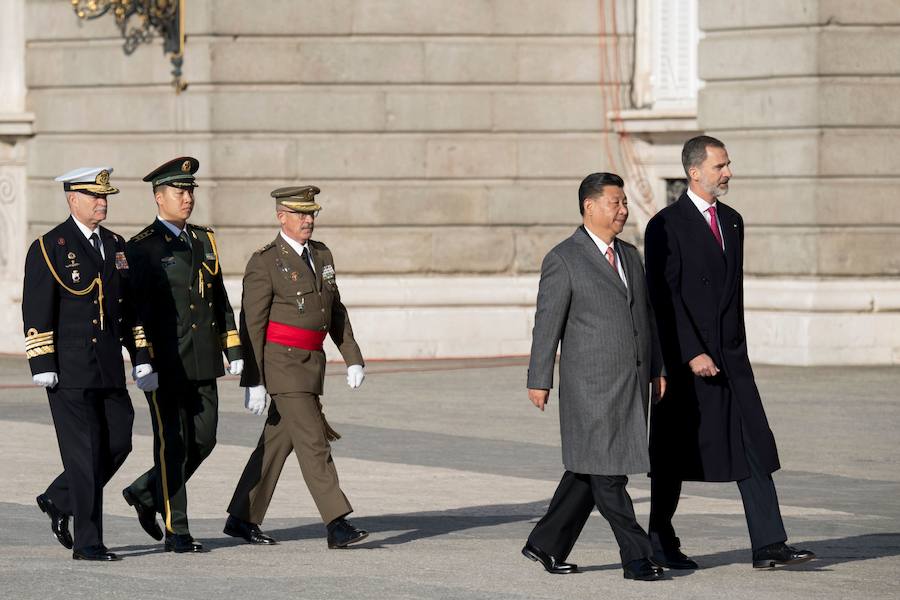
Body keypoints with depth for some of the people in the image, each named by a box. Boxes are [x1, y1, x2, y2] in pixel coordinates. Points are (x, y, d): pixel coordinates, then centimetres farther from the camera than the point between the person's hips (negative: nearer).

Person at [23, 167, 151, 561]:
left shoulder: (116, 246, 13)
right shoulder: (48, 248, -6)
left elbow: (130, 306, 18)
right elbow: (36, 311, -10)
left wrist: (141, 356, 13)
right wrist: (42, 364, -16)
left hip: (109, 369, 6)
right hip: (68, 371, -6)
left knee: (118, 443, 5)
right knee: (84, 452, -6)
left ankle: (59, 501, 26)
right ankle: (87, 542, -1)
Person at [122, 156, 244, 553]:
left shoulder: (204, 241, 14)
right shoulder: (142, 248, -6)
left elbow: (220, 299, 18)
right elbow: (135, 309, -10)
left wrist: (234, 350, 11)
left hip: (203, 363, 6)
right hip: (165, 366, -6)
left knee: (203, 440, 7)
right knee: (173, 445, -3)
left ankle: (145, 493, 27)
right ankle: (176, 532, 3)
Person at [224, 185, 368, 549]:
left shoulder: (321, 255, 13)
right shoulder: (264, 263, -9)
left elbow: (336, 311, 19)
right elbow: (251, 325, -11)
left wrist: (353, 358, 12)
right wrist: (253, 382, -14)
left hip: (311, 363, 8)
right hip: (281, 362, -8)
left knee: (278, 441, 12)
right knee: (313, 442, -13)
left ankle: (242, 519, 21)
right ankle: (337, 526, -16)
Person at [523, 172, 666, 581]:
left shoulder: (630, 256, 16)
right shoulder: (563, 260, -6)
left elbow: (646, 317, 19)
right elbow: (547, 324, -6)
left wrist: (658, 370, 13)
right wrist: (539, 381, -7)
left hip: (633, 382, 7)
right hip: (591, 383, -7)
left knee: (589, 471, 9)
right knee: (606, 472, -6)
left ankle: (546, 544, 18)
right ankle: (636, 556, -6)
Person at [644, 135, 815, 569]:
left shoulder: (732, 222, 14)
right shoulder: (667, 225, -9)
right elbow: (664, 297, -14)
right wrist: (692, 354, -19)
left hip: (729, 356, 6)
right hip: (683, 358, -6)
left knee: (754, 449, -2)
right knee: (675, 453, 3)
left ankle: (769, 546, -5)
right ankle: (661, 543, 16)